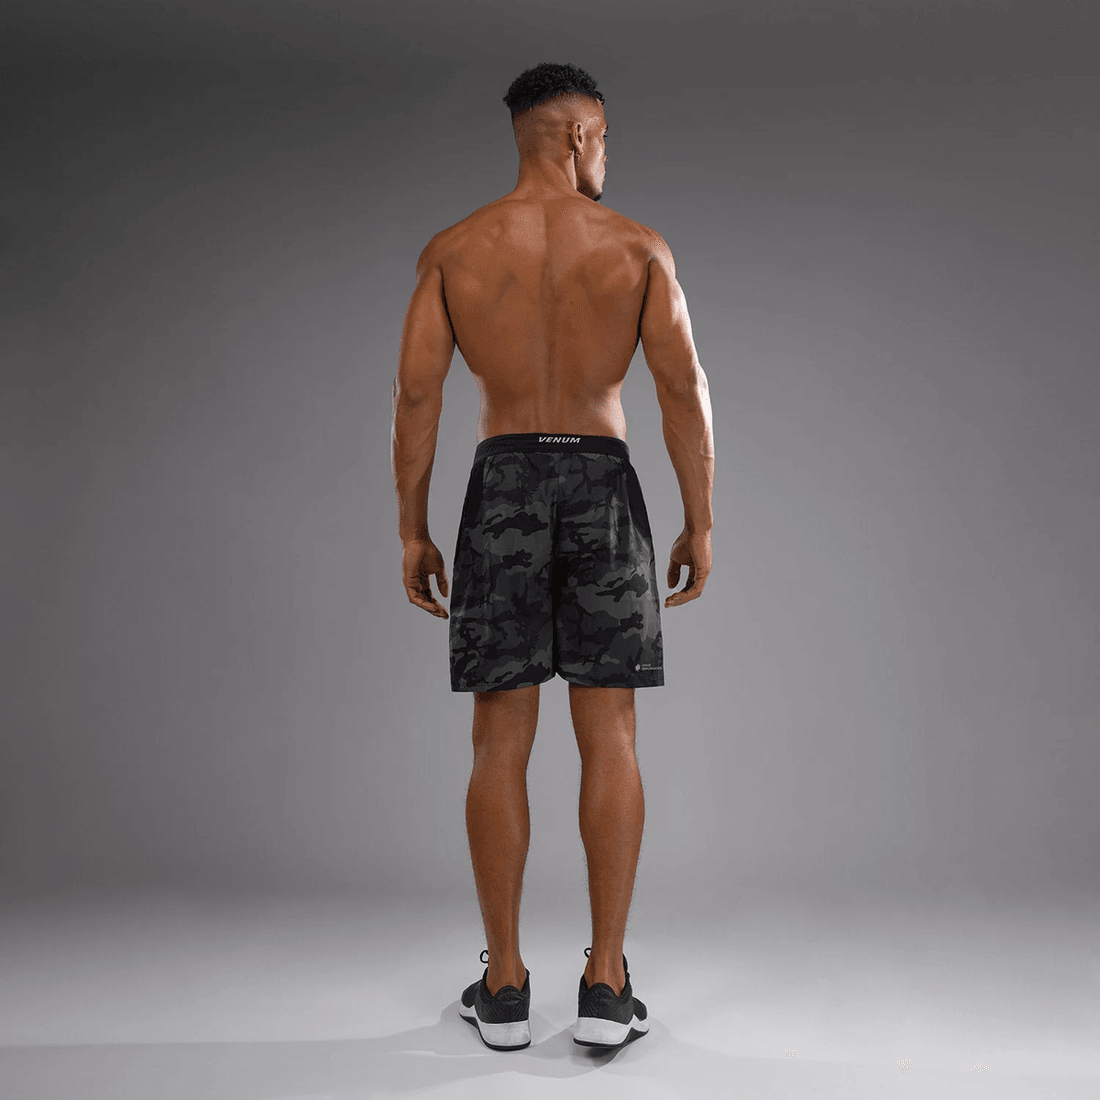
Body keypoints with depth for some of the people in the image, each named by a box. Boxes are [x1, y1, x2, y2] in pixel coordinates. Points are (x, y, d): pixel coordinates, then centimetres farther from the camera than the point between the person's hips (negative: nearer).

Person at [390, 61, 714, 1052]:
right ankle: (606, 986, 7)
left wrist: (412, 531, 3)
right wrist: (700, 523, 2)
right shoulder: (638, 246, 3)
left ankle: (505, 985, 12)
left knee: (502, 745, 5)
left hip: (502, 489, 1)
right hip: (603, 487, 0)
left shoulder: (453, 250, 5)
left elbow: (416, 394, -2)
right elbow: (685, 389, -4)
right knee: (609, 741, 4)